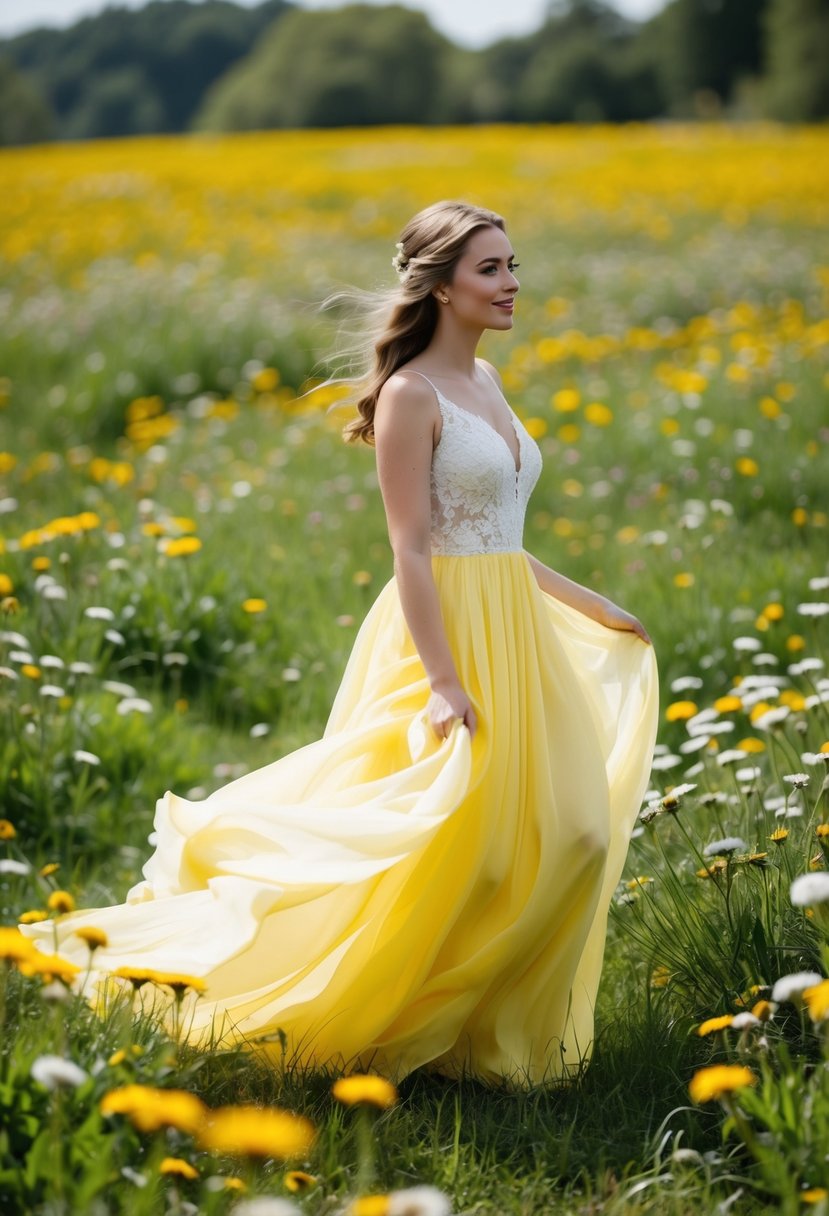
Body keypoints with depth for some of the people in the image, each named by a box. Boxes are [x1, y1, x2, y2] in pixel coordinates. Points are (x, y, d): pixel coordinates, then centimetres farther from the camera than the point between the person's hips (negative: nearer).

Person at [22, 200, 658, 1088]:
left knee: (561, 831, 10)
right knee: (437, 844, -5)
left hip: (516, 630, 9)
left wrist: (593, 608, 24)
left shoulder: (485, 381, 13)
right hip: (444, 635, -9)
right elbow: (411, 551, -18)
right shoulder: (410, 394, -14)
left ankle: (491, 1028, 24)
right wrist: (444, 682, -24)